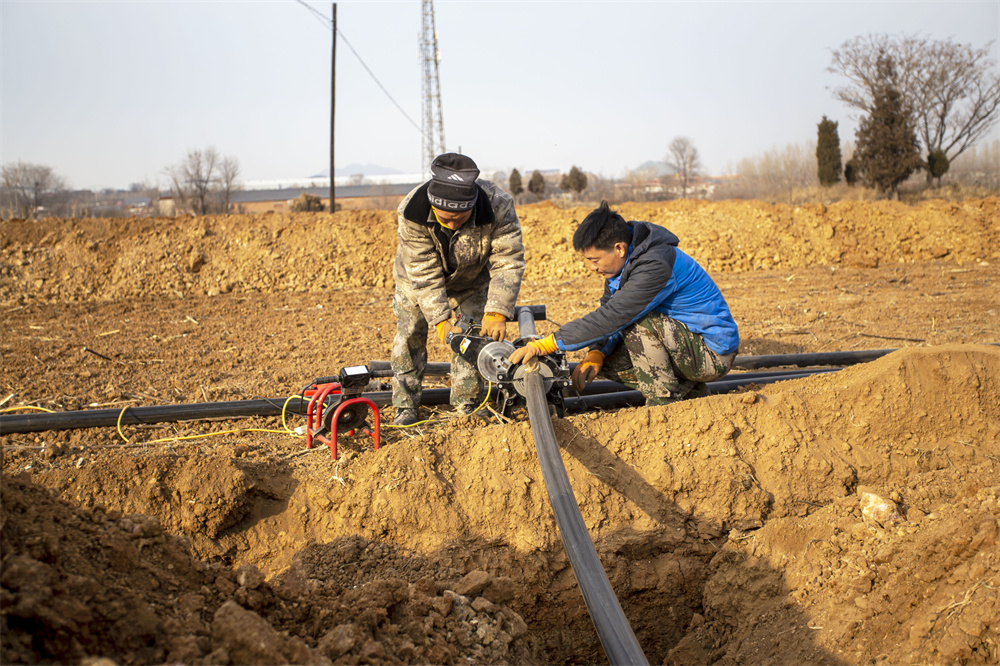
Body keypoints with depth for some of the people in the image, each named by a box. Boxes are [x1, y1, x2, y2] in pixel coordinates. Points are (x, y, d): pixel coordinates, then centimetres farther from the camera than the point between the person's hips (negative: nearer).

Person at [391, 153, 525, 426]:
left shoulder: (498, 206, -39)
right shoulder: (412, 212, -39)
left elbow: (508, 262, -35)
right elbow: (424, 274, -33)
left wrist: (497, 312, -44)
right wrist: (441, 321, -38)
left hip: (471, 280, 1)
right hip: (417, 279, 0)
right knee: (410, 335, 0)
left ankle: (466, 406, 11)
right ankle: (406, 406, 13)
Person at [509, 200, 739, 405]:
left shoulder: (657, 266, -29)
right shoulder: (623, 263, 0)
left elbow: (612, 317, -34)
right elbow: (608, 311, 5)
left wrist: (547, 344, -33)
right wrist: (596, 354, -15)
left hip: (712, 355, -9)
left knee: (635, 320, -28)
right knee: (607, 360, -2)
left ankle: (663, 402, -14)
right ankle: (689, 391, 7)